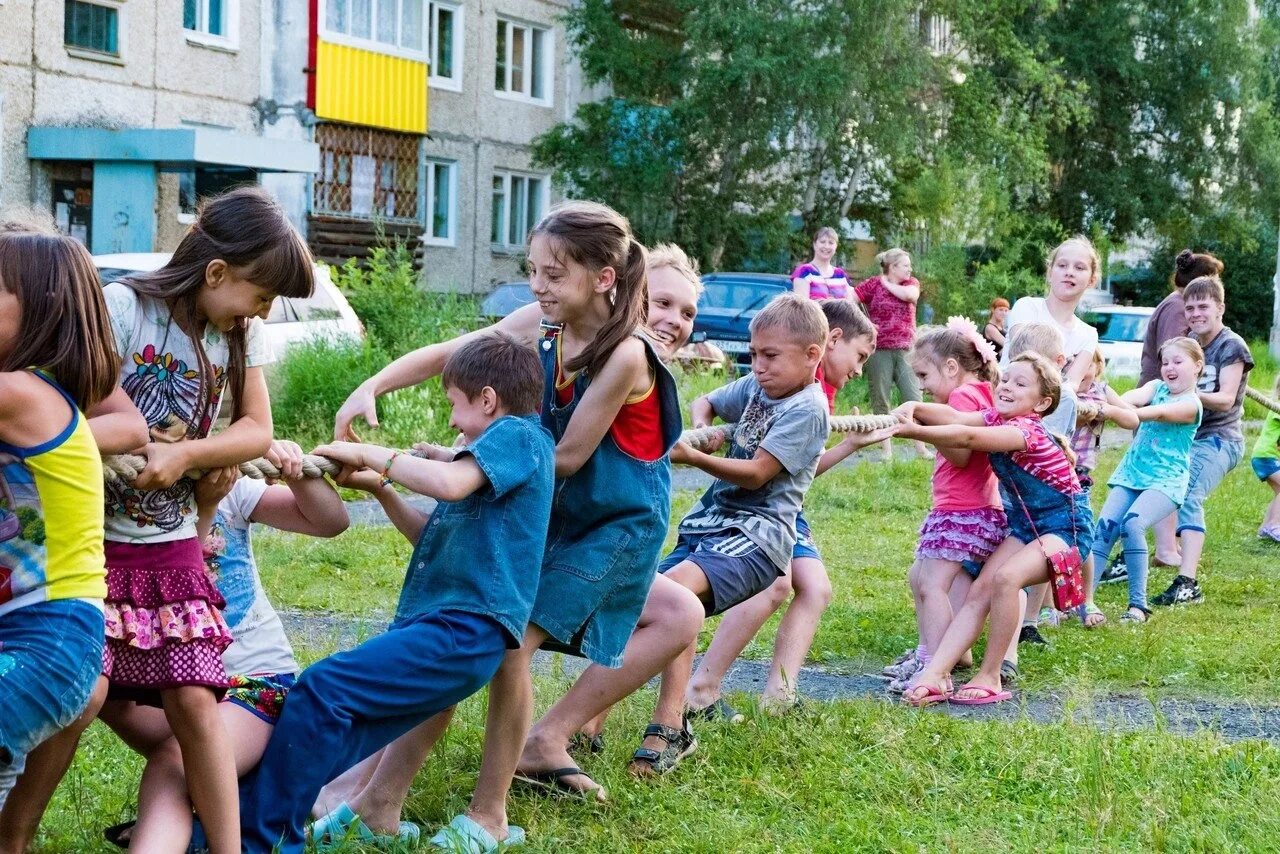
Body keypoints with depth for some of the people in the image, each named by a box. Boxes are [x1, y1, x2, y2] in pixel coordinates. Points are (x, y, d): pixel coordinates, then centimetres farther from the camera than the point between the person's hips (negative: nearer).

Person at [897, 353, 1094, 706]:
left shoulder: (1027, 431, -23)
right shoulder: (997, 418, 1)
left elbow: (967, 438, -37)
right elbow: (956, 418, -17)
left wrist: (913, 430, -44)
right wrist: (914, 408, -36)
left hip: (1066, 526, -8)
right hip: (1025, 524, 9)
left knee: (1006, 576, -30)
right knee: (979, 590, -8)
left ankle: (990, 678, -18)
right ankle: (934, 676, -16)